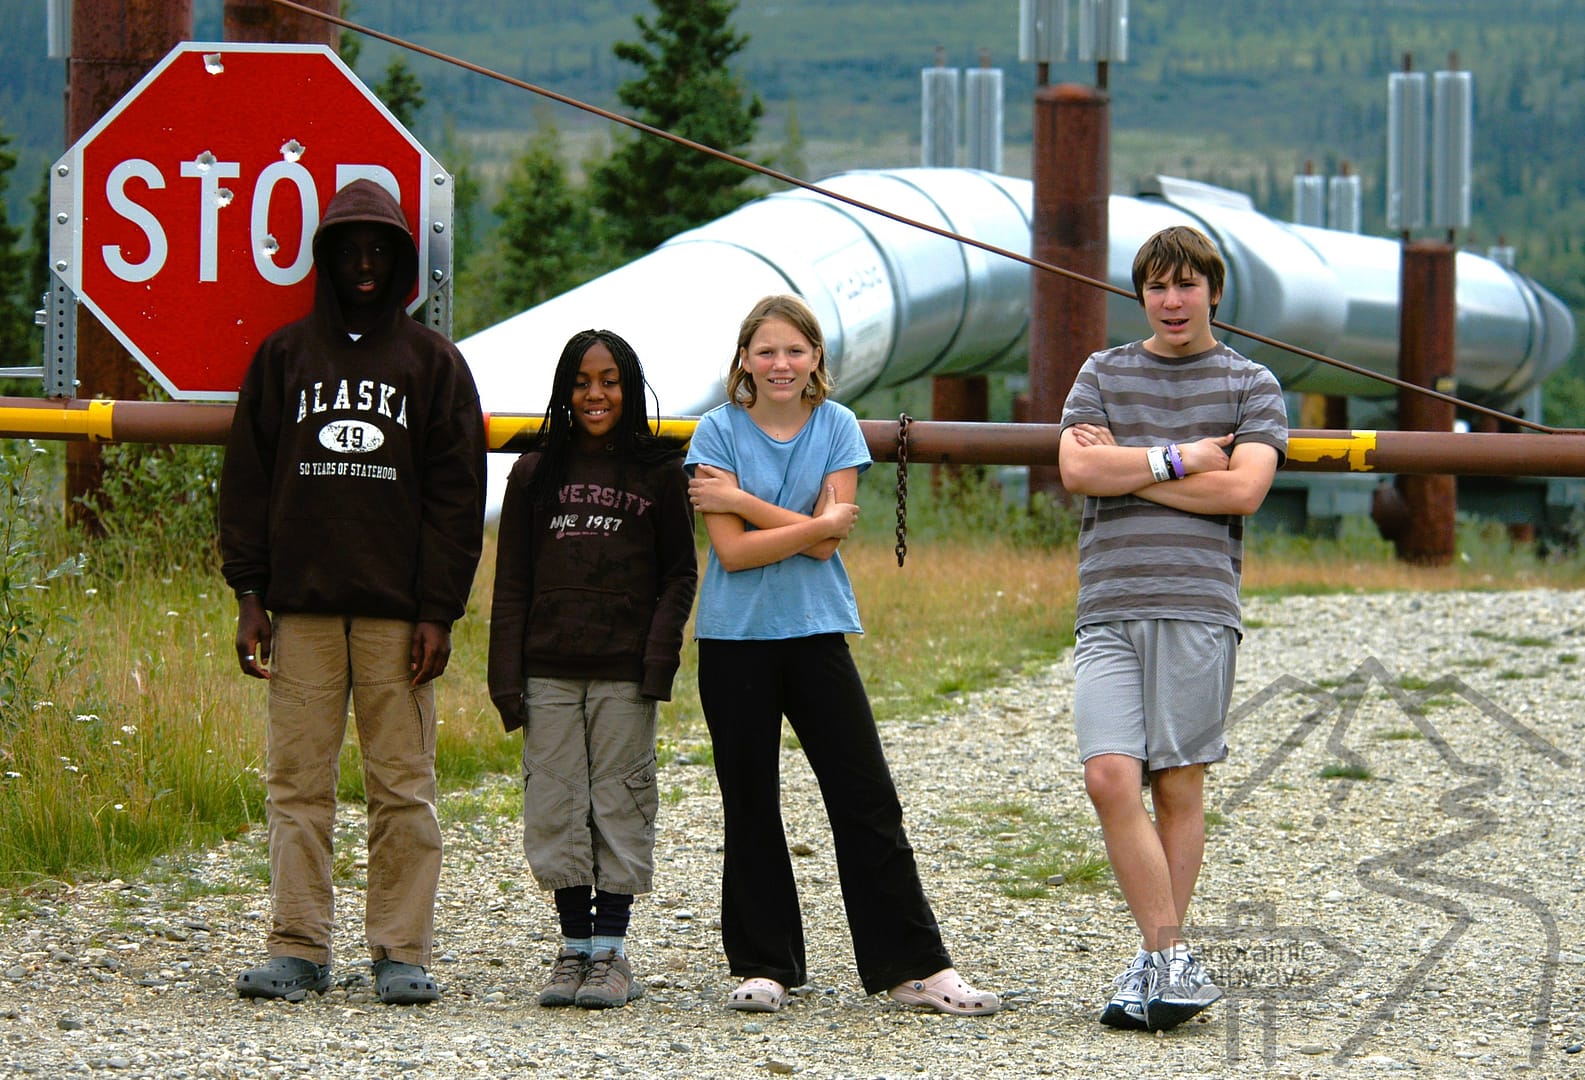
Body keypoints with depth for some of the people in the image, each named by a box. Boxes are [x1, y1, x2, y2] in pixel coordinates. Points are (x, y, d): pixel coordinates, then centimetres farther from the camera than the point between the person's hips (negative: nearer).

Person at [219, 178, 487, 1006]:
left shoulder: (432, 362, 9)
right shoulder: (284, 356, 12)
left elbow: (456, 494, 4)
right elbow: (247, 479, 10)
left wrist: (438, 611, -5)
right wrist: (249, 595, 0)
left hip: (396, 611, -1)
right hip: (302, 606, 1)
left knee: (402, 788, -2)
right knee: (297, 784, -1)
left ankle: (402, 951, 1)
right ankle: (297, 948, 2)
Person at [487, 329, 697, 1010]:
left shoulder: (658, 473, 4)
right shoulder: (537, 473, 9)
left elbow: (680, 574, 4)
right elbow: (511, 583, 9)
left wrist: (659, 659, -10)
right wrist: (506, 679, 1)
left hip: (624, 673, -2)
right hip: (549, 672, 2)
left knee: (620, 806, -1)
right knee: (556, 807, 2)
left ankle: (610, 952, 6)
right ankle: (574, 947, 11)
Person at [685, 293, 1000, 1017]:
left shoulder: (837, 427, 2)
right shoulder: (719, 433, -2)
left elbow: (827, 543, -8)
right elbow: (732, 551, -11)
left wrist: (741, 501, -11)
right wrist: (815, 524, -15)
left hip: (816, 632, 1)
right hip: (736, 638, -1)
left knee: (867, 800, -2)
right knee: (751, 806, 6)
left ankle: (913, 965, 1)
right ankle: (762, 967, 14)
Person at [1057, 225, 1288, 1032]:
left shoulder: (1251, 386, 10)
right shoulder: (1102, 375, 17)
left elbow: (1243, 488, -6)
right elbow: (1076, 470, 1)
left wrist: (1126, 468, -3)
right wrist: (1178, 460, -5)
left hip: (1198, 607, -2)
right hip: (1108, 607, 2)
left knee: (1178, 786, 0)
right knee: (1110, 777, -13)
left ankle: (1161, 959, 9)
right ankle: (1173, 963, -11)